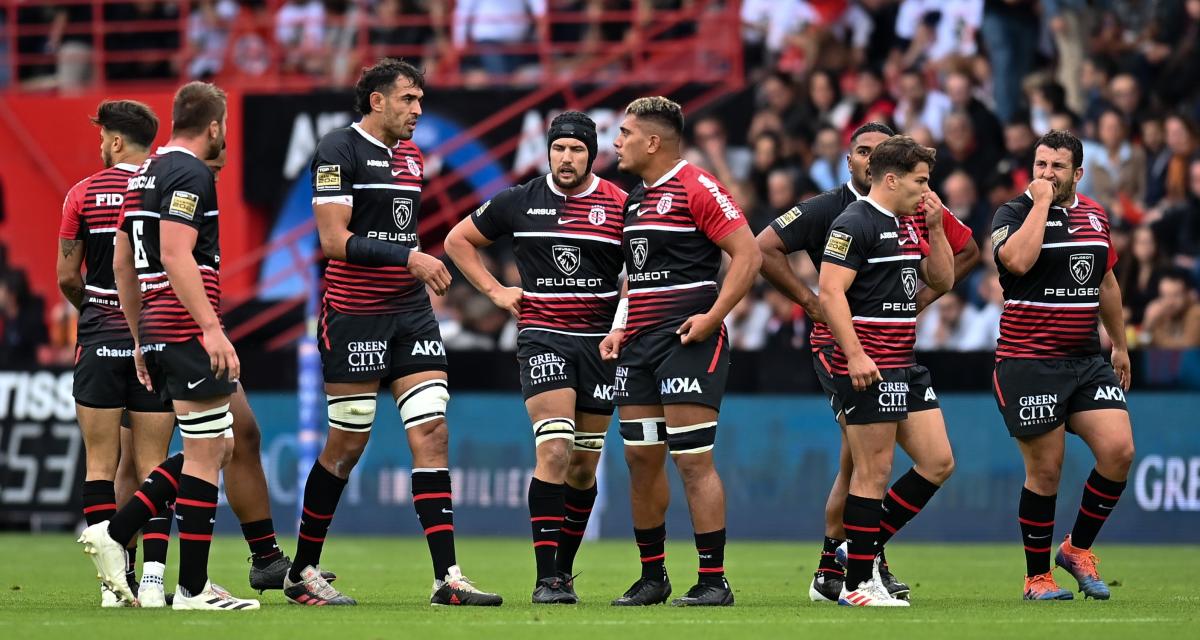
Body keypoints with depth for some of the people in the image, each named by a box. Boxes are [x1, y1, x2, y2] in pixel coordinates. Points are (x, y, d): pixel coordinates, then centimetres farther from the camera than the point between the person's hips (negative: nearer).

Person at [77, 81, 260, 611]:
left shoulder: (146, 174, 18)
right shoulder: (191, 174, -11)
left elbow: (122, 263, 21)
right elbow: (176, 256, -22)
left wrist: (140, 338, 26)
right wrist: (212, 328, -26)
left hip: (156, 329, 10)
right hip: (187, 332, -10)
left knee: (217, 447, 15)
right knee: (206, 455, -4)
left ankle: (115, 533, 10)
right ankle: (193, 588, -2)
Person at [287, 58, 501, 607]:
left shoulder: (411, 156, 14)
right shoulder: (339, 150, -10)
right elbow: (334, 239, -18)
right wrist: (409, 258, -22)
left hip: (410, 314, 7)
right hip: (354, 318, -7)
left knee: (432, 433, -4)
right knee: (347, 444, -1)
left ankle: (447, 577, -7)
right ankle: (302, 572, 14)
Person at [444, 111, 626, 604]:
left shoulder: (620, 206, 0)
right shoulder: (518, 203, 2)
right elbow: (458, 240, 16)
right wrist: (495, 290, 7)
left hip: (600, 341, 2)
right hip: (542, 336, -2)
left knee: (584, 465, 7)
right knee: (555, 452, -17)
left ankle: (564, 569, 22)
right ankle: (547, 577, -19)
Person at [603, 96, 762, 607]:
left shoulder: (696, 189, -8)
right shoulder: (633, 200, 18)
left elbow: (747, 253, -13)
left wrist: (713, 315, -20)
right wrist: (621, 328, 17)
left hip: (687, 340, -9)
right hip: (639, 346, 9)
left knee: (692, 459, -10)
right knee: (640, 459, 8)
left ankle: (713, 581, -7)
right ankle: (652, 577, 17)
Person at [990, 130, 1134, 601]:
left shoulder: (1095, 216, 11)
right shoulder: (1015, 212, -7)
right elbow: (1017, 260, -29)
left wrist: (1120, 345, 27)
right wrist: (1040, 204, -20)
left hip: (1087, 359, 5)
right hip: (1029, 362, -5)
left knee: (1118, 451, -9)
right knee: (1045, 471, -2)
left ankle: (1078, 548, 12)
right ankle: (1037, 576, 13)